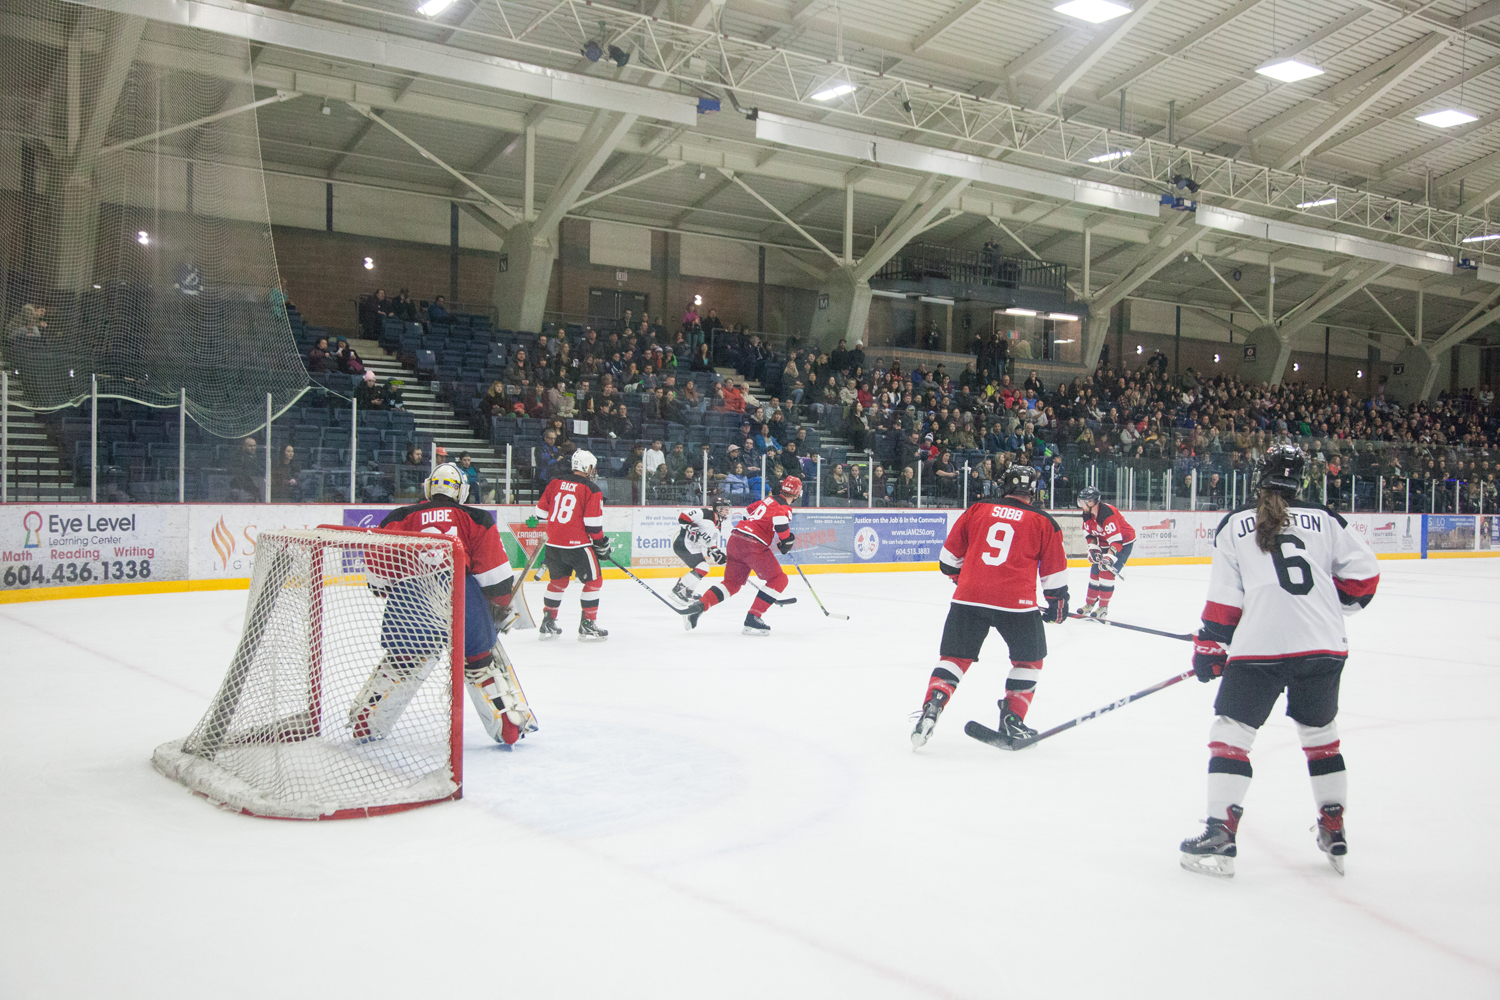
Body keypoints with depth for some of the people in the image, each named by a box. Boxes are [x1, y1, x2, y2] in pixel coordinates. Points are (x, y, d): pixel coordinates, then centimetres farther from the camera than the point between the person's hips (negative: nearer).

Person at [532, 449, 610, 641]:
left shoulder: (556, 482, 8)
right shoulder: (591, 489, -8)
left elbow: (541, 511, 12)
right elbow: (593, 524, -11)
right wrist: (601, 544, 2)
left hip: (553, 543, 6)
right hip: (577, 544, -6)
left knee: (558, 581, 21)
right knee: (594, 581, 7)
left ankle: (547, 623, 24)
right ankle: (587, 625, 5)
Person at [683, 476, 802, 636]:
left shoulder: (769, 500, 22)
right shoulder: (785, 507, -2)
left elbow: (748, 511, 33)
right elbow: (780, 521, -24)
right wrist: (787, 541, -8)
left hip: (735, 538, 8)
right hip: (753, 545, -8)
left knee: (732, 582, 17)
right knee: (779, 580, 1)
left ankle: (699, 606, 0)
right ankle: (753, 619, -7)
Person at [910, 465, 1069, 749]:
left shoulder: (976, 510, 11)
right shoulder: (1043, 522, 7)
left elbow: (949, 558, 16)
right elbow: (1055, 572, 11)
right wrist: (1058, 605, 26)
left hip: (969, 598, 2)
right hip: (1016, 603, -1)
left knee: (954, 657, 13)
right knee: (1029, 660, 20)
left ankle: (932, 707, -6)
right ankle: (1011, 722, 15)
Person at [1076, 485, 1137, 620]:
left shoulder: (1107, 513, -33)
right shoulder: (1087, 513, -6)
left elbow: (1116, 540, -36)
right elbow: (1089, 533, 6)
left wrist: (1109, 557, -44)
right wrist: (1093, 547, -10)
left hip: (1124, 542, -9)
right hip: (1105, 543, 9)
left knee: (1107, 571, -17)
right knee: (1095, 571, 7)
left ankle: (1103, 608, -8)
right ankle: (1090, 604, 20)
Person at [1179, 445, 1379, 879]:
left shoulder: (1234, 525, 5)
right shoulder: (1325, 519, 10)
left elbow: (1224, 598, 2)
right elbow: (1363, 572, 8)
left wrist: (1209, 648, 9)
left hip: (1258, 648, -3)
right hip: (1323, 647, 3)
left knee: (1230, 730, 5)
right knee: (1320, 731, 21)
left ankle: (1220, 834, -2)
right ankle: (1334, 833, 27)